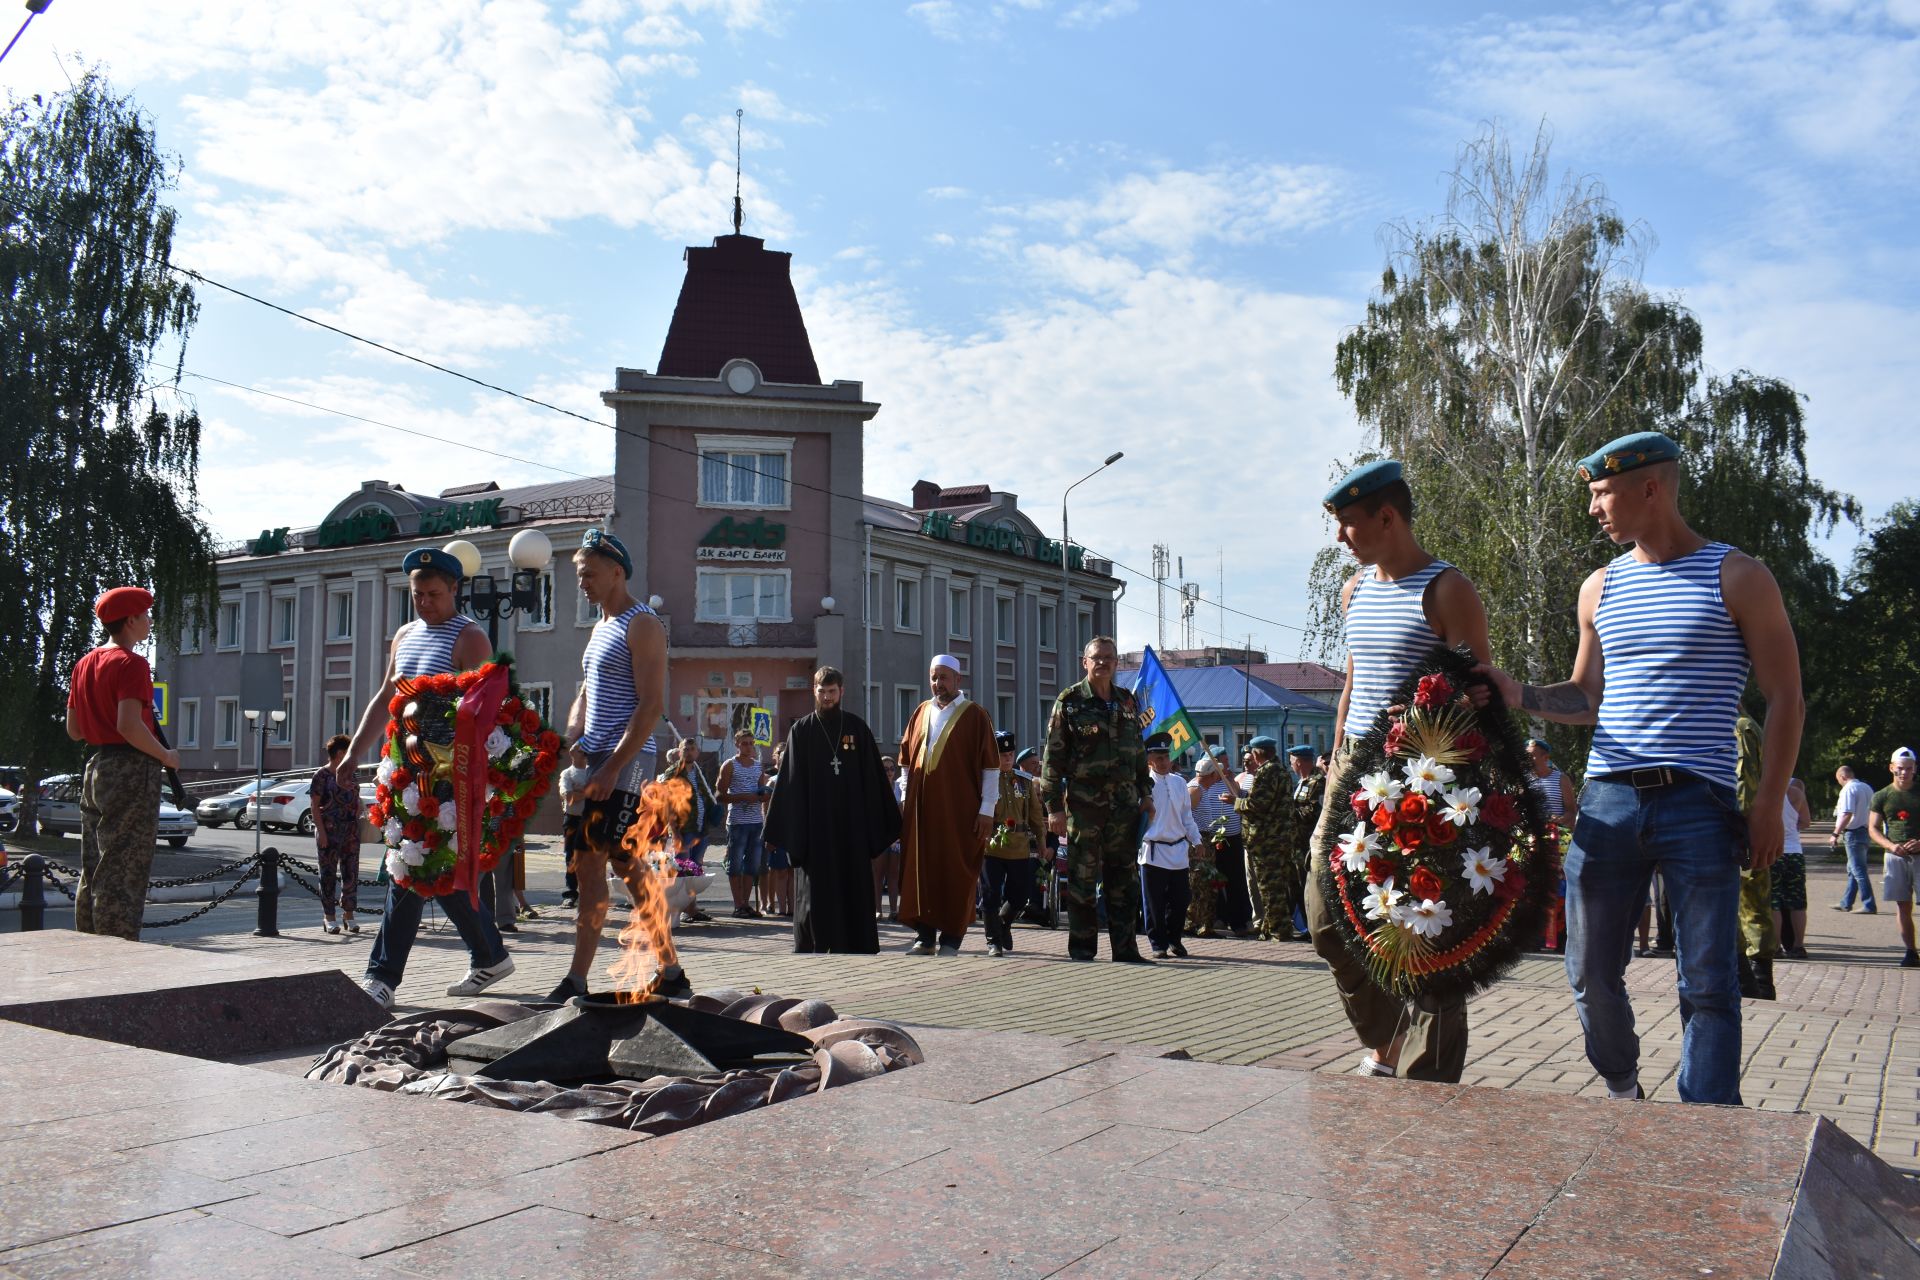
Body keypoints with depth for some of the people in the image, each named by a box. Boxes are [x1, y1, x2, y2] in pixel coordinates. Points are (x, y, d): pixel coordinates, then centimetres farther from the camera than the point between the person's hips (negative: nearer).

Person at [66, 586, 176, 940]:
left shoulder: (85, 663, 14)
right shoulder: (131, 663, -13)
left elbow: (73, 730, 17)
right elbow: (129, 725, -23)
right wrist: (166, 755, -12)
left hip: (96, 768, 9)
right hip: (132, 769, -9)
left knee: (93, 871, 14)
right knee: (124, 871, -6)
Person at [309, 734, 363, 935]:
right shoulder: (322, 775, -4)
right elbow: (314, 805, -7)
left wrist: (358, 825, 7)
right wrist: (321, 831, -14)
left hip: (351, 832, 6)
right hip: (329, 832, -5)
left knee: (351, 873, 5)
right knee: (328, 873, 1)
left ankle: (348, 914, 13)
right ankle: (329, 916, 7)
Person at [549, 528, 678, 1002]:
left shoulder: (641, 624, -8)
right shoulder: (601, 628, 20)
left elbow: (652, 705, -16)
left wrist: (612, 767, -20)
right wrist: (575, 740, 2)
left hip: (627, 762, -9)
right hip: (596, 761, 9)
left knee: (627, 863, -10)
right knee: (587, 864, 7)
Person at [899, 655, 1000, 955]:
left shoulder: (974, 715, -2)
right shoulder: (921, 713, 12)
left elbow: (990, 765, -4)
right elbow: (907, 760, 17)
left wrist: (987, 809, -9)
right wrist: (906, 800, 12)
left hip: (960, 810, -4)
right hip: (921, 809, 4)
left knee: (956, 874, 0)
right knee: (921, 871, 5)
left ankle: (951, 939, 7)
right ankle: (925, 936, 14)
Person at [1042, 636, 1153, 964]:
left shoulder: (1127, 701, 13)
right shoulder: (1069, 701, -2)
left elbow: (1139, 750, 21)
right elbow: (1053, 757, -4)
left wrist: (1145, 792, 14)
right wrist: (1054, 806, -9)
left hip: (1124, 804, 5)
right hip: (1083, 802, -4)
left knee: (1124, 880, 8)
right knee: (1082, 879, 1)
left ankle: (1125, 949, 15)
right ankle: (1081, 949, 10)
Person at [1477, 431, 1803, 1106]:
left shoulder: (1737, 577, 1)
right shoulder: (1600, 588, 14)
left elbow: (1784, 698, 2)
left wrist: (1768, 805, -4)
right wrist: (1521, 695, 1)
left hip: (1699, 804, -4)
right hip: (1608, 801, 4)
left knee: (1708, 985, 0)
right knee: (1591, 973, 7)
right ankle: (1622, 1091, 30)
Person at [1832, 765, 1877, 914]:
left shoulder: (1848, 790, -14)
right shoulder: (1867, 788, 12)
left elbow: (1847, 814, -22)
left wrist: (1836, 834, -18)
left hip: (1853, 833, -9)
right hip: (1866, 832, 9)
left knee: (1859, 871, -6)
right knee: (1853, 870, 16)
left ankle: (1869, 905, -6)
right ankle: (1846, 903, 22)